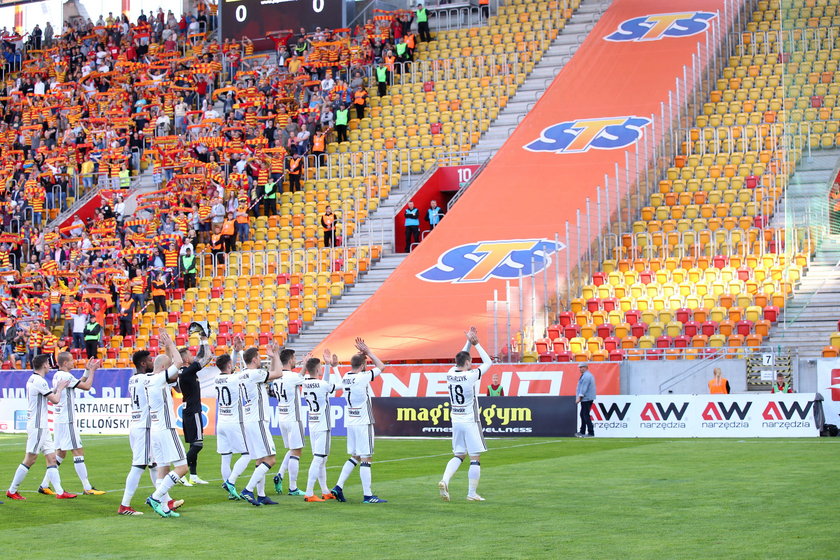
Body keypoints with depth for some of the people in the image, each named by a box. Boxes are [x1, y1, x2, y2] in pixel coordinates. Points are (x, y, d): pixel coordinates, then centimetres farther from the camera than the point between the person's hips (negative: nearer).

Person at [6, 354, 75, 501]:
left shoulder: (32, 379, 14)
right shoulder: (40, 381, -16)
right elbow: (55, 400, -14)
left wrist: (56, 388, 19)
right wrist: (59, 388, 3)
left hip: (41, 426, 10)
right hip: (37, 426, -10)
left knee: (51, 458, 5)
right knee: (30, 460, -5)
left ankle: (59, 492, 2)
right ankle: (12, 491, 2)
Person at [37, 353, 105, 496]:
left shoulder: (57, 376, 14)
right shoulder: (65, 376, -15)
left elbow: (79, 383, 25)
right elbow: (86, 386, -13)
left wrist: (87, 370, 18)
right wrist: (91, 370, -1)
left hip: (58, 419, 10)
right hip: (66, 420, -10)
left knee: (61, 452, 15)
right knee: (78, 451, -7)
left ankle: (44, 485, 14)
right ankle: (87, 488, -6)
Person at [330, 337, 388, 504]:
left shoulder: (346, 378, 6)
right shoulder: (362, 377, -15)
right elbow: (381, 366, -3)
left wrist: (362, 353, 15)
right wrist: (367, 352, 2)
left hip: (350, 421, 8)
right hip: (363, 422, -8)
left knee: (355, 457, 17)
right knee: (366, 458, -4)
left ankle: (339, 486, 8)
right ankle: (367, 495, -3)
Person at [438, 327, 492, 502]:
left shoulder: (450, 374, 1)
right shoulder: (470, 376, -15)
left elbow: (461, 358, 21)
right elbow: (488, 362, -3)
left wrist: (469, 342, 18)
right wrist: (476, 344, 2)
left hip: (456, 421, 6)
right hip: (470, 422, -6)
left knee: (458, 456, 15)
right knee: (475, 458, 2)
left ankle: (445, 481, -7)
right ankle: (472, 493, 2)